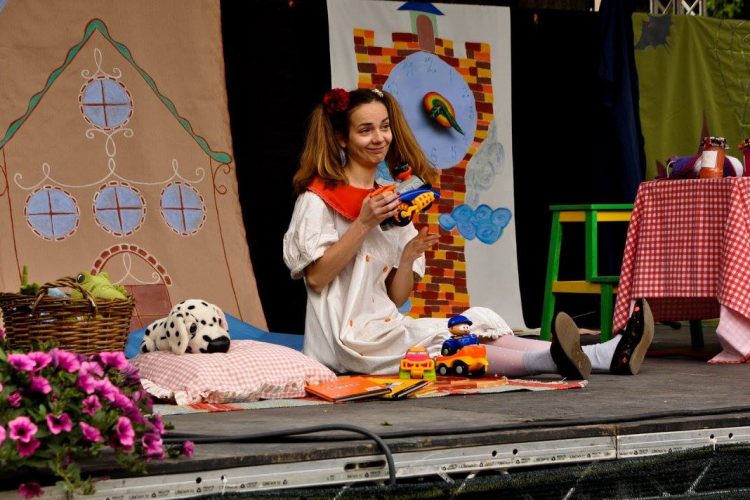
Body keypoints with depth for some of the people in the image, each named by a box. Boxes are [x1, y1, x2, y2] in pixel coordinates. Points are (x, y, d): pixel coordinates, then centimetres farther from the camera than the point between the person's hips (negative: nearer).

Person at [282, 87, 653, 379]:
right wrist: (363, 224, -16)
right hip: (348, 339, -7)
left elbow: (396, 298, 14)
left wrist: (408, 257, -5)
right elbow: (316, 277, -14)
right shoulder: (318, 198, -1)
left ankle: (603, 356, -30)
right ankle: (552, 360, -53)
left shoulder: (390, 203, 20)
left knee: (475, 326, -14)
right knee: (444, 346, -30)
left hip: (386, 329, 7)